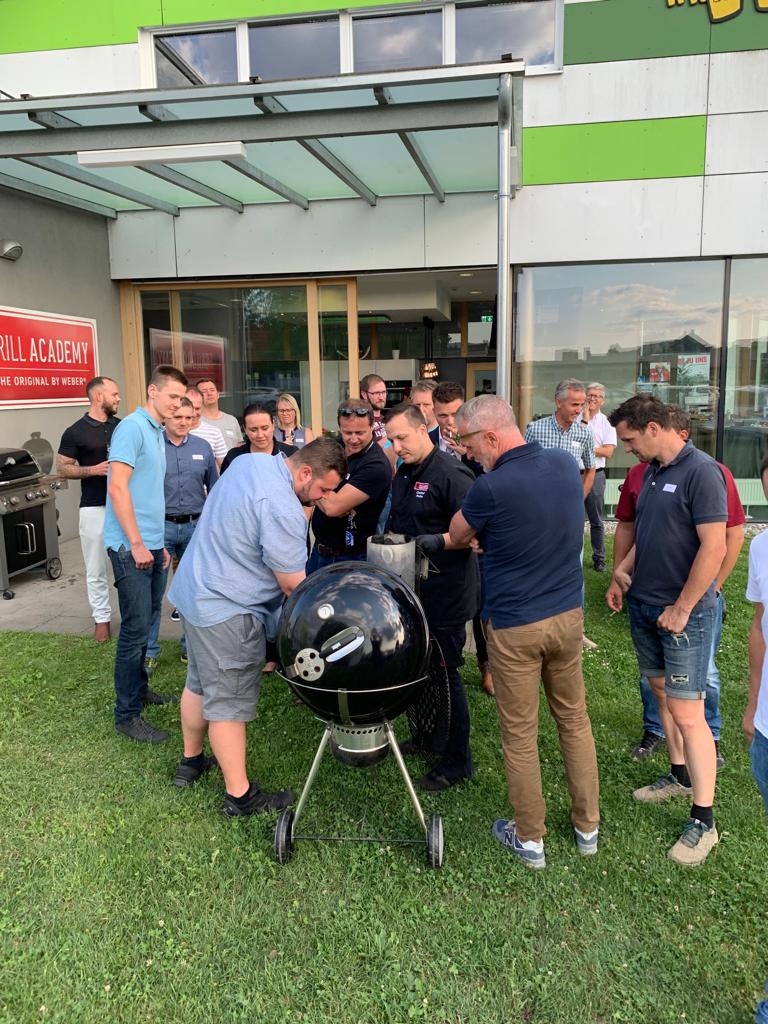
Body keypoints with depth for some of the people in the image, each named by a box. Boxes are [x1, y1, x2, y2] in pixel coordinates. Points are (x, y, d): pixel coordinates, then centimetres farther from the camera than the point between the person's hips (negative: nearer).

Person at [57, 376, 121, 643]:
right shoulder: (75, 432, -5)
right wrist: (95, 469, -17)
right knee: (96, 569, 5)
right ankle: (102, 618, 17)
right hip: (95, 508, -3)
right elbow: (63, 469, -4)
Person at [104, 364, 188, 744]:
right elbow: (118, 487, -19)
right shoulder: (132, 427, -12)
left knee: (145, 622, 17)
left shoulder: (157, 433, 16)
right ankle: (127, 715, 5)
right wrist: (137, 544, -19)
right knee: (136, 629, -5)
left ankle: (138, 688, 32)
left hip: (151, 545, 9)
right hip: (131, 546, -9)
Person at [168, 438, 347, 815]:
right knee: (229, 703, 0)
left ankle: (191, 761, 40)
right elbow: (293, 585, -22)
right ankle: (240, 795, 13)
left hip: (193, 590, 10)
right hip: (227, 612, -10)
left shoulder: (251, 461, 1)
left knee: (199, 683, 23)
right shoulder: (283, 509, -28)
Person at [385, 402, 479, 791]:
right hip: (413, 590, 9)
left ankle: (457, 761, 16)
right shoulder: (402, 475, 11)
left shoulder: (451, 474, -16)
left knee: (444, 673, 1)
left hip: (446, 595, -8)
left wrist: (438, 541, -34)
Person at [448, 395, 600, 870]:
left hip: (515, 626, -6)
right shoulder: (566, 462, -3)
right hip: (569, 614, 6)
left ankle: (530, 839, 25)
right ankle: (588, 827, 33)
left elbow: (456, 537, -3)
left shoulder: (491, 488, -22)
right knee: (575, 719, 20)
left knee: (520, 734, 10)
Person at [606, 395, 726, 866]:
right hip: (645, 605, 8)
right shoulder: (652, 470, 9)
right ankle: (680, 775, 37)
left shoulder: (700, 471, -17)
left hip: (683, 614, -8)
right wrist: (621, 574, 10)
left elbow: (714, 548, -21)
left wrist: (682, 608, -18)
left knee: (687, 713, -5)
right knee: (663, 693, 19)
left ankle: (704, 821, 5)